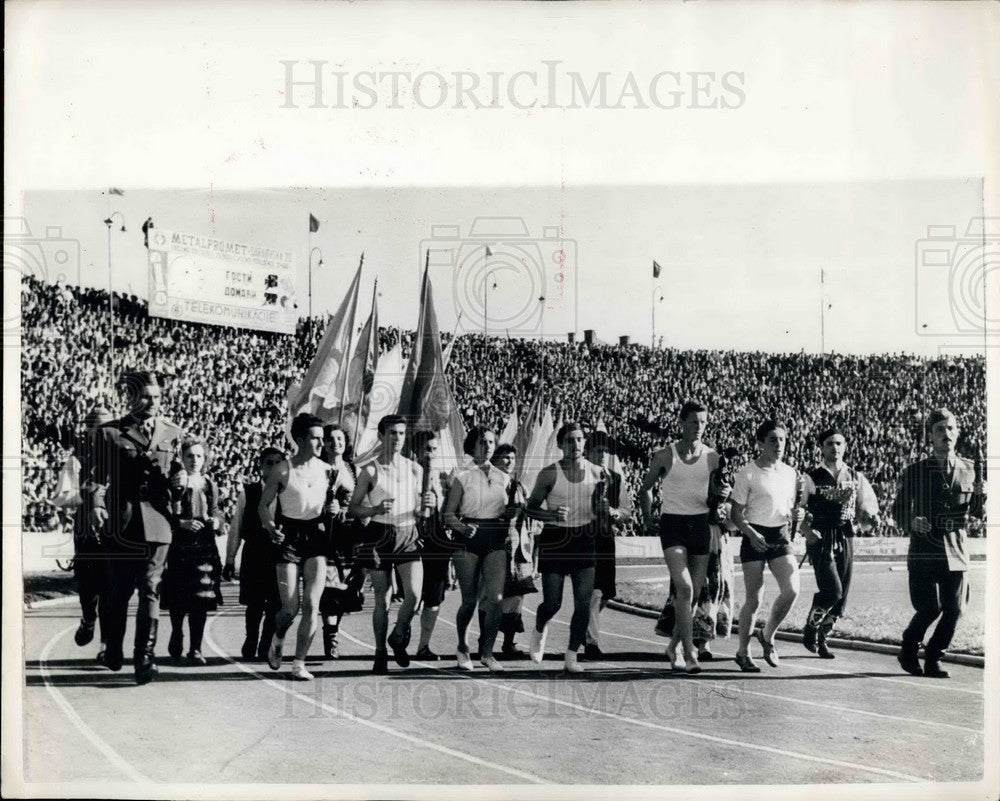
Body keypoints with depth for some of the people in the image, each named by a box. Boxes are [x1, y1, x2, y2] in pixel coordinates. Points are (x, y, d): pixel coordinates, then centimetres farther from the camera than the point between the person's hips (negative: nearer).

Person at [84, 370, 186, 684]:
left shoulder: (173, 434, 11)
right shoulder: (109, 433, 5)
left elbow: (180, 477, 17)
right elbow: (96, 476, 1)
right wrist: (96, 507, -12)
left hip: (158, 523, 1)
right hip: (120, 524, -1)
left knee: (150, 591, -3)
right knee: (119, 591, 9)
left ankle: (145, 658, 0)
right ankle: (113, 649, 29)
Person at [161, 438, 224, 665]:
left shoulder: (210, 485, 12)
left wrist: (216, 523, -1)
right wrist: (182, 523, -18)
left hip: (205, 546, 3)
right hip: (180, 546, -3)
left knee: (200, 599, -3)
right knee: (178, 599, 1)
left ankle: (196, 648, 1)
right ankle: (176, 636, 27)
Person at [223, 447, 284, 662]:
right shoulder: (248, 492, 5)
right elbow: (236, 527, 5)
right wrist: (230, 560, 3)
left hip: (280, 556, 1)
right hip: (254, 556, -1)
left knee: (275, 605, 1)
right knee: (254, 604, 0)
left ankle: (266, 649, 16)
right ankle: (251, 642, 22)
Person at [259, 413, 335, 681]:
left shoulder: (327, 470, 5)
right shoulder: (281, 471, -4)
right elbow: (264, 504, 3)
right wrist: (270, 527, -15)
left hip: (317, 536, 3)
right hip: (289, 536, -3)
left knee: (311, 605, -7)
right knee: (290, 608, -4)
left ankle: (299, 663, 3)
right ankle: (277, 642, 30)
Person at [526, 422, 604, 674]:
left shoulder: (595, 472, 3)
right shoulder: (549, 474, -7)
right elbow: (531, 507, -2)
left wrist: (604, 508, -10)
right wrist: (552, 515, -21)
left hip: (584, 539, 3)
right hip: (555, 539, -3)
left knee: (583, 601, -6)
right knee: (552, 603, -1)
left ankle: (571, 657, 5)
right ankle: (539, 630, 34)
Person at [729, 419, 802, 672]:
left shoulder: (790, 473, 10)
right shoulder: (748, 474, -7)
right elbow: (737, 513, -6)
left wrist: (794, 515, -2)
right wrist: (752, 534, -21)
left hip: (781, 537, 5)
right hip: (755, 538, -5)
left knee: (792, 589, -12)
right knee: (754, 598, -2)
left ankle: (767, 635, 14)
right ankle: (743, 652, 16)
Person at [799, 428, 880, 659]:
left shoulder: (856, 478, 10)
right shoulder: (811, 478, -2)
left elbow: (866, 509, 15)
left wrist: (871, 518, -5)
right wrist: (806, 529, -19)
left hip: (845, 539, 5)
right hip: (821, 539, -5)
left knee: (842, 596, 5)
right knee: (832, 589, -18)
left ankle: (822, 638, 23)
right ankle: (810, 629, 6)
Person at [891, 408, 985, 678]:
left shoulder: (968, 469, 10)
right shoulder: (914, 471, 1)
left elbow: (972, 512, 16)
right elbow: (898, 509, 4)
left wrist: (979, 496, -4)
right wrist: (911, 522, -16)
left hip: (956, 551, 3)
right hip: (923, 551, -3)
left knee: (954, 610, -3)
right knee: (930, 608, -10)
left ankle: (933, 659, 18)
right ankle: (909, 651, 17)